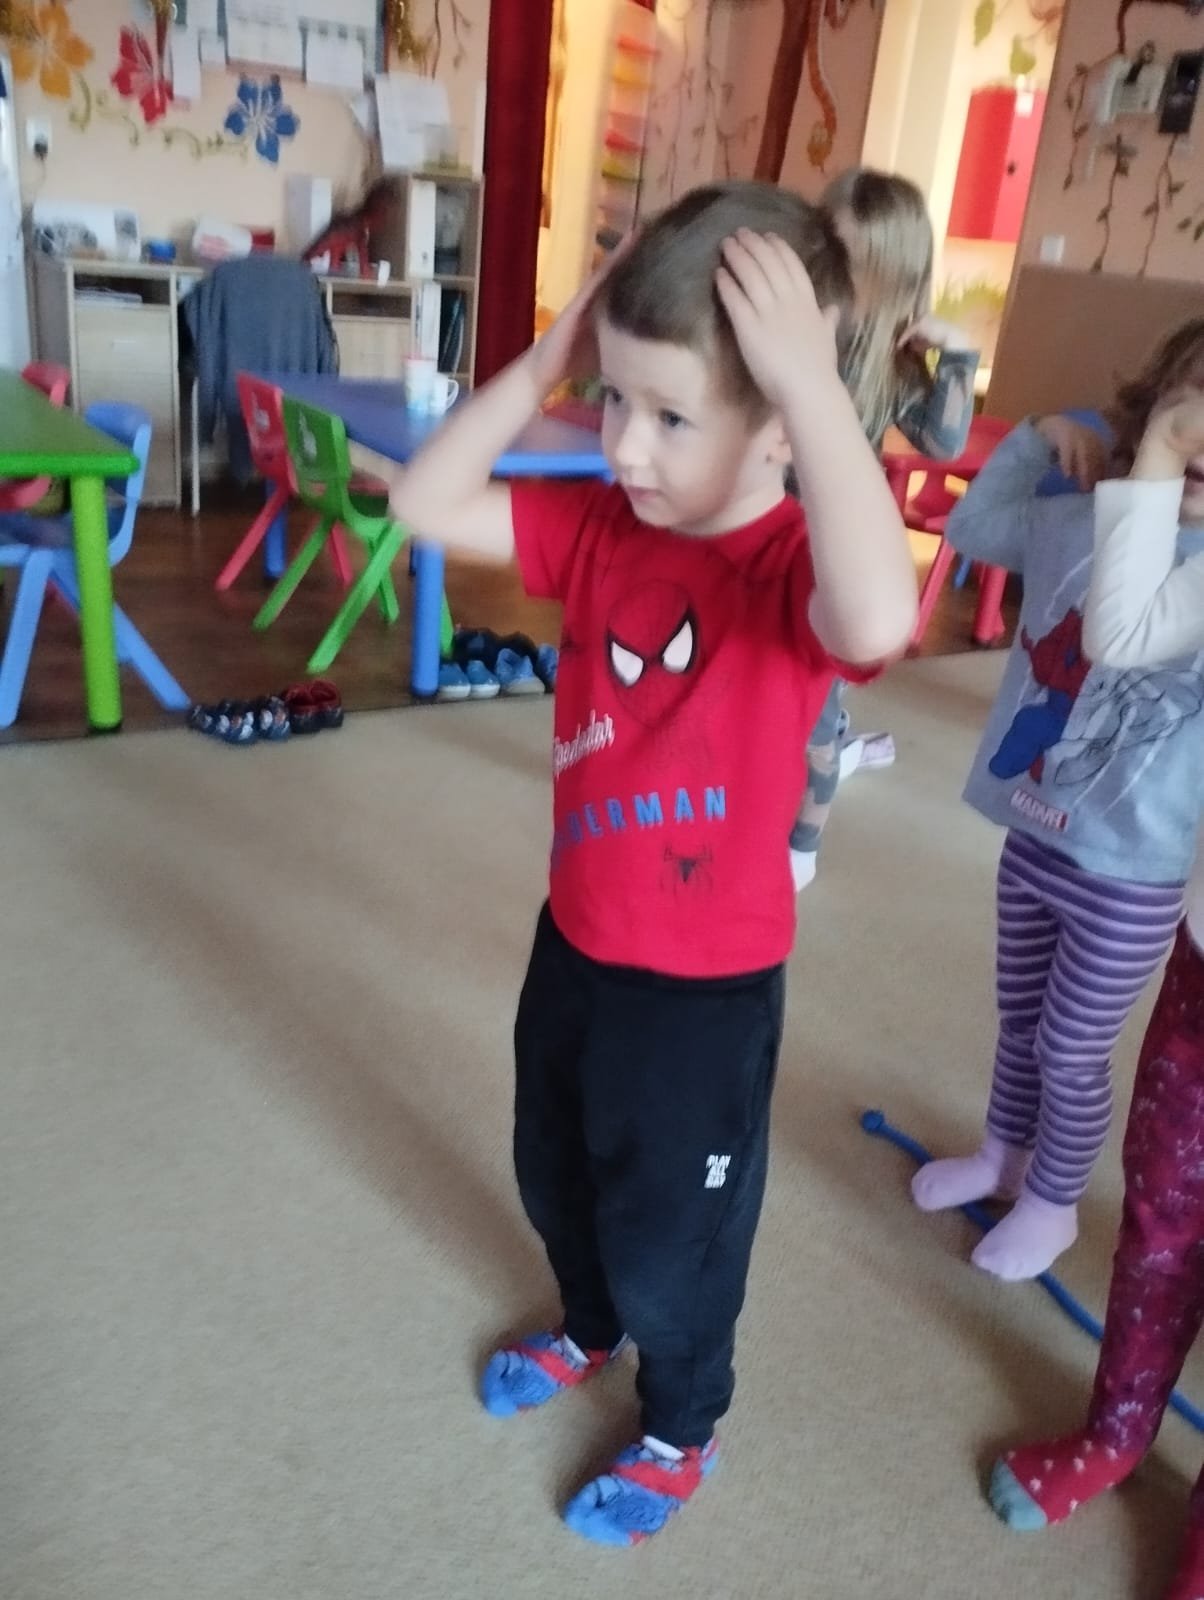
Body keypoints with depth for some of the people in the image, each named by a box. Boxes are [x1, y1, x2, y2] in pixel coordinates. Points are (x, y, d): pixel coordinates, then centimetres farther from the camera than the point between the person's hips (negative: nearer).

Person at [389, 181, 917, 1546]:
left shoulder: (796, 566, -25)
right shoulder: (601, 526, -6)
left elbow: (877, 623, -49)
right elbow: (427, 502, -7)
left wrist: (811, 380, -44)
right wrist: (548, 360, -15)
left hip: (704, 986, -6)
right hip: (573, 944, 7)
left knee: (671, 1234, 18)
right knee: (554, 1175, 30)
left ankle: (680, 1433, 49)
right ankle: (588, 1331, 62)